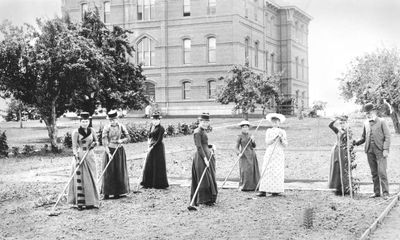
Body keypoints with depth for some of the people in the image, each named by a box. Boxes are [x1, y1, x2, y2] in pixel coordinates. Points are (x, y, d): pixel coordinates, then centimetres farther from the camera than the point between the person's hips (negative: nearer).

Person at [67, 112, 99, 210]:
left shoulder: (91, 130, 5)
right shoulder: (76, 132, -7)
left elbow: (96, 141, 17)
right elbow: (74, 146, -10)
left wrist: (94, 143, -6)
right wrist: (76, 157, -21)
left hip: (90, 157, 4)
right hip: (79, 156, -4)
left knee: (90, 179, 7)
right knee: (79, 179, -5)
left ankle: (90, 202, 13)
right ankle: (80, 203, -3)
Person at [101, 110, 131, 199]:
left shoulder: (121, 127, 0)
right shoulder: (106, 128, -6)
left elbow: (128, 138, 4)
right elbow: (104, 142, -9)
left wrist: (122, 140, -17)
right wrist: (108, 153, -18)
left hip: (119, 151, 2)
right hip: (110, 151, -2)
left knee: (119, 172, 5)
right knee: (109, 172, -2)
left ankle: (117, 192, 13)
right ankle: (107, 193, 2)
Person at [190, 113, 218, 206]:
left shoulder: (203, 131, 14)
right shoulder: (197, 132, -14)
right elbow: (199, 147, -20)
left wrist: (211, 147, 6)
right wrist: (205, 158, -25)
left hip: (207, 156, 10)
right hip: (201, 157, -10)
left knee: (210, 178, 13)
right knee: (204, 178, -4)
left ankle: (209, 199, 20)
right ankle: (204, 199, 2)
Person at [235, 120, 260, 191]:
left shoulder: (250, 136, 15)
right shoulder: (240, 137, 0)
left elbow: (254, 146, 9)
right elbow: (236, 147, -4)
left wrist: (253, 140, -10)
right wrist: (239, 153, -22)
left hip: (252, 154, 5)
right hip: (244, 155, -5)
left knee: (253, 170, 2)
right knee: (245, 170, -13)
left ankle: (252, 186, 6)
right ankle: (243, 186, -8)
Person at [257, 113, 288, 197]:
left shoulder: (282, 132, 7)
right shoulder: (269, 131, 10)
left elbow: (285, 145, 4)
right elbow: (267, 142, -2)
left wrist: (281, 138, -14)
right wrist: (275, 136, -13)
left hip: (278, 154, -1)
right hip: (269, 153, 1)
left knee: (277, 172, -4)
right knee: (266, 171, -7)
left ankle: (276, 191, 3)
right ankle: (263, 191, -9)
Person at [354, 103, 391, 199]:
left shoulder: (381, 122, -2)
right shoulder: (366, 123, 13)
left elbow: (387, 136, -4)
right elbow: (364, 137, 20)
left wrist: (385, 149, -12)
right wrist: (356, 142, 0)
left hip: (380, 151, -5)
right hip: (370, 151, 5)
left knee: (382, 172, -9)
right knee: (374, 173, 8)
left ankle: (385, 193, -5)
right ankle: (376, 192, 15)